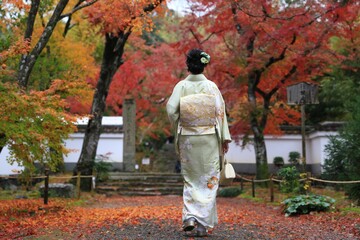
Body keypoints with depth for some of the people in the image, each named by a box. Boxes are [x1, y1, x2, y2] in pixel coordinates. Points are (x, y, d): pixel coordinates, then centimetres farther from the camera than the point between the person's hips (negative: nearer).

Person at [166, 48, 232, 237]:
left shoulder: (181, 86, -2)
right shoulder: (211, 86, -3)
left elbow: (171, 110, -10)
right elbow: (220, 112, -4)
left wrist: (178, 130, 6)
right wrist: (225, 138, 1)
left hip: (187, 138, 1)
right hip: (209, 138, -1)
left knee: (190, 179, 15)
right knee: (209, 179, 7)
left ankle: (189, 216, 5)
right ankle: (203, 223, 6)